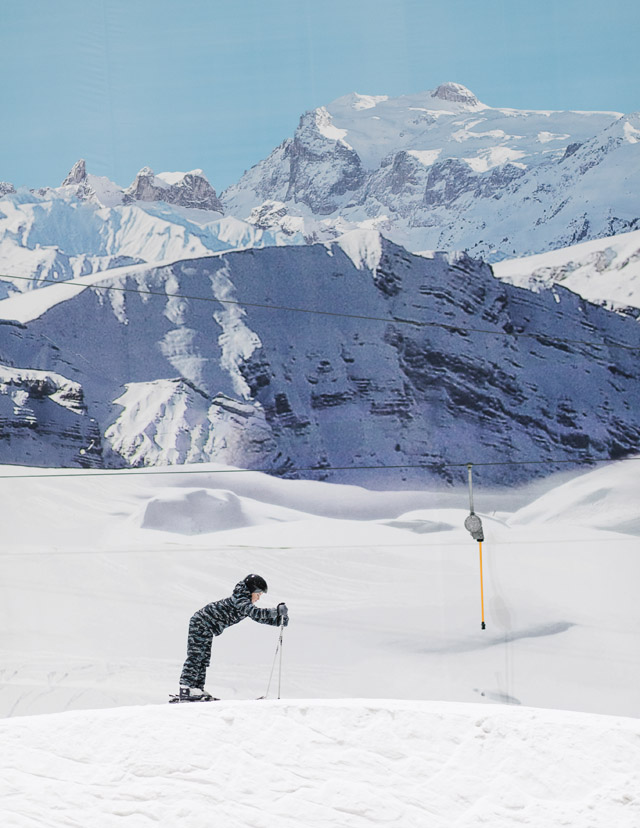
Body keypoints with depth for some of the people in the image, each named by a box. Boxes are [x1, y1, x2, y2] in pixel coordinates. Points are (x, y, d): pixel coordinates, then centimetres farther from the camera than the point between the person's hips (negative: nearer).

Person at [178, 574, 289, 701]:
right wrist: (277, 610, -37)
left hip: (206, 629, 10)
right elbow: (256, 613, -36)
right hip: (200, 623, -10)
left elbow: (260, 618, 14)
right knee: (195, 656, -11)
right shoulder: (239, 599, -22)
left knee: (204, 659, 9)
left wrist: (279, 620, 0)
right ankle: (186, 689, -12)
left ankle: (197, 689, 12)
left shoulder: (246, 603, 8)